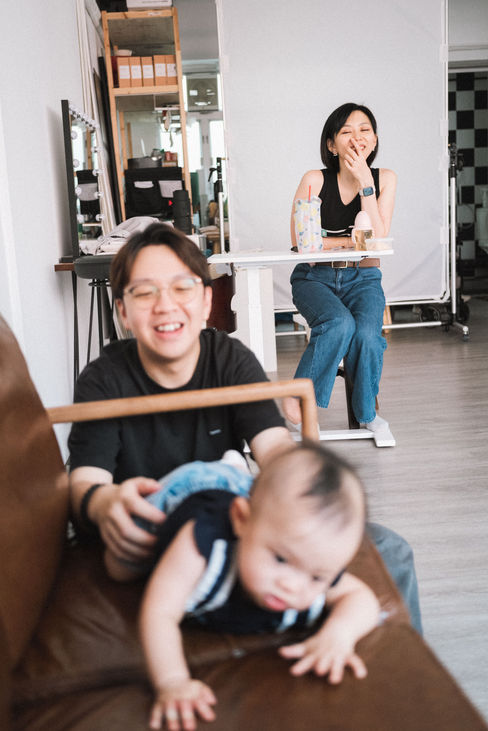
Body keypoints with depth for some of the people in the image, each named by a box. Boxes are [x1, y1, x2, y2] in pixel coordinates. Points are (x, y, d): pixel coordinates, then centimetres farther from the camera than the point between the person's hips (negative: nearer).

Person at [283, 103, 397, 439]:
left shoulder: (385, 179, 0)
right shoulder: (315, 180, -6)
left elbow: (378, 238, -12)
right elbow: (299, 239, -11)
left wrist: (365, 181, -16)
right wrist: (352, 241, -10)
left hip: (362, 278, 2)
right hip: (315, 277, -2)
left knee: (367, 333, -28)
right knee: (339, 324, -34)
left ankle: (367, 411, -3)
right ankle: (299, 395, -12)